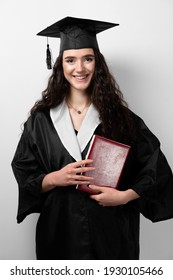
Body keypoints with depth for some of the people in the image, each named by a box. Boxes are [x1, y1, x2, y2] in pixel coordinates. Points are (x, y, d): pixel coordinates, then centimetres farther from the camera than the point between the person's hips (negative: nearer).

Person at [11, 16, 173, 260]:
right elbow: (24, 175, 0)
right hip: (59, 228, 1)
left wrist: (125, 196, -15)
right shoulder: (42, 118, -2)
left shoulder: (119, 116, -4)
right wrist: (55, 178, -19)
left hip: (111, 229, 0)